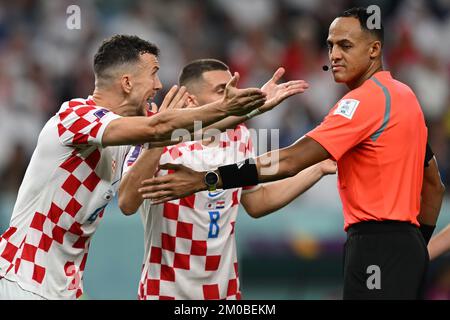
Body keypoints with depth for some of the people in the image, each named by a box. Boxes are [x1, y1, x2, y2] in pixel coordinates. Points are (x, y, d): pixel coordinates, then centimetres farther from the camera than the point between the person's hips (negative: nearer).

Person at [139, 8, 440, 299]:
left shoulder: (365, 99, -15)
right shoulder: (403, 94, 16)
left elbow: (289, 161, -22)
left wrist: (204, 180, -24)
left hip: (376, 246, -10)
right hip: (408, 241, 10)